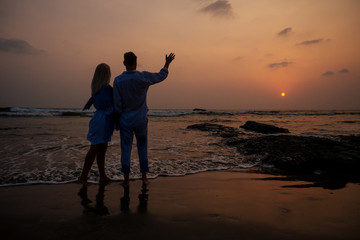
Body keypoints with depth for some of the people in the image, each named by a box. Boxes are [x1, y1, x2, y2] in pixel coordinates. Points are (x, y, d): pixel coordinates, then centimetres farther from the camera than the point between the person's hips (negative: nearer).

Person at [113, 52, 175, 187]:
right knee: (142, 148, 12)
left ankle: (126, 179, 11)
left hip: (125, 120, 0)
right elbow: (161, 76, 7)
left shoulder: (118, 80, -9)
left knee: (126, 148, 8)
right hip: (140, 120, 0)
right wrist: (167, 63, 22)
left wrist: (119, 118, 7)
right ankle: (144, 178, 17)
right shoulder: (143, 77, -11)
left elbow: (117, 104, -8)